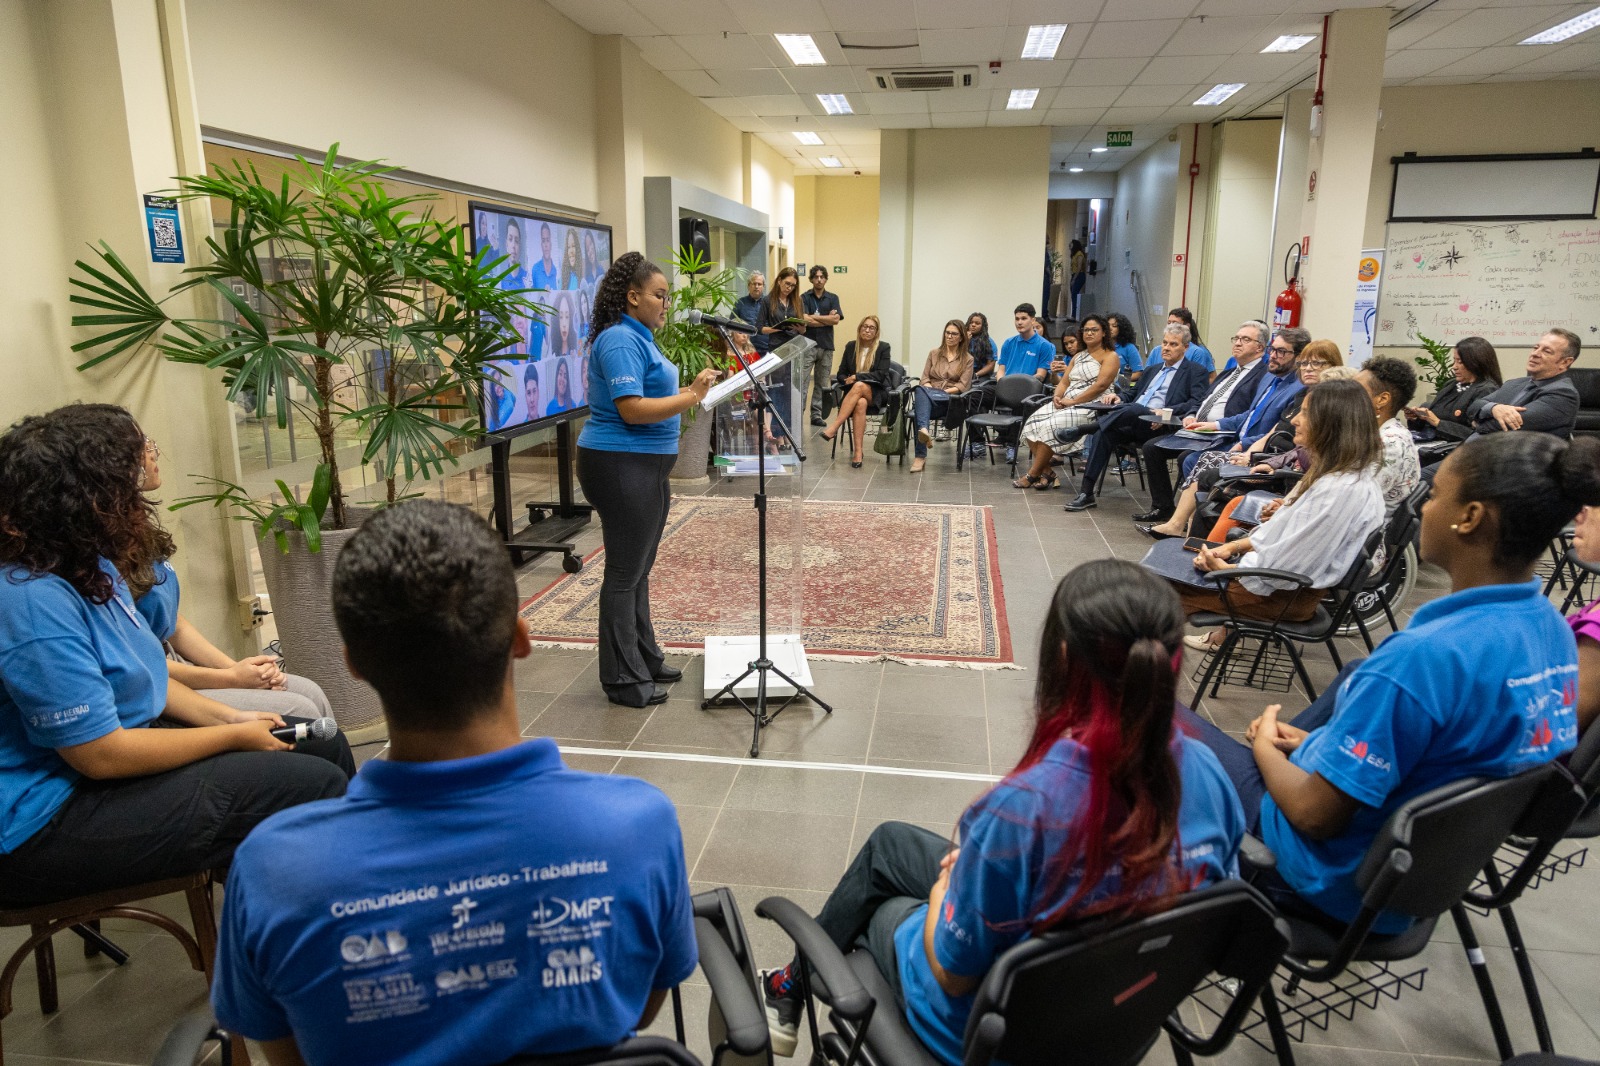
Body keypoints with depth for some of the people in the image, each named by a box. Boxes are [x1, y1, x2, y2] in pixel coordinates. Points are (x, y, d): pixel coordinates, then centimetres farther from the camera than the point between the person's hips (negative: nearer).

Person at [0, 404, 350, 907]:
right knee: (316, 788, -22)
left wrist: (228, 716, 4)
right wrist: (233, 737, -13)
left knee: (325, 743, 7)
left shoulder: (90, 566, 6)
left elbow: (136, 675, 17)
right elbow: (102, 755, -24)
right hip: (42, 826, -11)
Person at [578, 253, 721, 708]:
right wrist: (692, 396, -24)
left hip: (646, 469, 10)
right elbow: (631, 409, -25)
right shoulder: (619, 340, -17)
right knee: (625, 574, -2)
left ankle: (645, 658, 29)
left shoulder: (639, 337, 15)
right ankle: (622, 679, 8)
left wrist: (690, 389, 15)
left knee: (639, 571, 17)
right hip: (621, 468, -10)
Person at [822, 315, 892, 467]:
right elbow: (840, 374, 12)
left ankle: (833, 428, -42)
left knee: (859, 386, -36)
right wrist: (847, 380, -11)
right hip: (854, 392, 2)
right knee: (861, 403, -36)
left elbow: (881, 375, -8)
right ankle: (858, 451, -43)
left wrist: (856, 377, -15)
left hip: (876, 393, -2)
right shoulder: (851, 346, 12)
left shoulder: (883, 347, 3)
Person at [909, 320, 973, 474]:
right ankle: (924, 430, -59)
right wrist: (929, 389, -8)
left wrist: (944, 391, -12)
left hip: (951, 400, -2)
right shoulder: (934, 353, 22)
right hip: (930, 394, 3)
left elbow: (963, 386, 1)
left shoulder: (967, 359, 12)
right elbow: (925, 378, 13)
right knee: (921, 391, -38)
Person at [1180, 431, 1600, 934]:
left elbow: (1316, 815, -27)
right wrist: (1318, 743, 6)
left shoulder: (1423, 656, -35)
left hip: (1338, 880, -8)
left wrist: (1266, 748, -6)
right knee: (1358, 674, 26)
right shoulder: (1554, 630, -7)